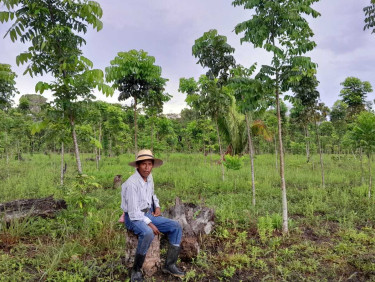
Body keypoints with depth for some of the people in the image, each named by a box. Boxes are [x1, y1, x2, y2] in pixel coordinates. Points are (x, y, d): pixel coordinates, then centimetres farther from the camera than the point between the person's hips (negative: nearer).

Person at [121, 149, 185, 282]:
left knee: (176, 227, -5)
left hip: (149, 215, 8)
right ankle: (136, 270, -15)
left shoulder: (149, 177, 0)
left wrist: (157, 207, 2)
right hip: (134, 218, -7)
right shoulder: (132, 183, -24)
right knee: (148, 234, -38)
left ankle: (169, 265, 2)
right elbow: (133, 212, -23)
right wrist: (150, 224, -23)